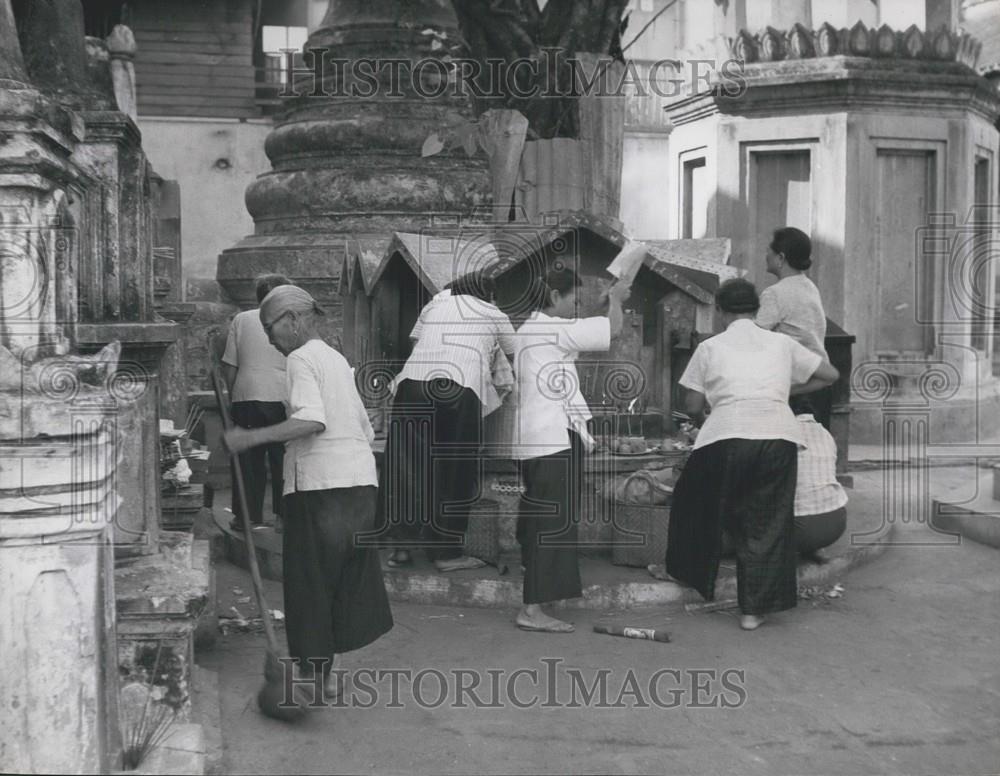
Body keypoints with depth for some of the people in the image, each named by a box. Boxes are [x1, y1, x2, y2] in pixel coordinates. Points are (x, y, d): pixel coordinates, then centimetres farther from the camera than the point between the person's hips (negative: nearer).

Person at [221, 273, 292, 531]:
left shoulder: (241, 320, 6)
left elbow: (229, 365, 5)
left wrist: (232, 394, 16)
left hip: (246, 397, 1)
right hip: (282, 397, -1)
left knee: (248, 458, 7)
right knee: (282, 459, 7)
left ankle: (247, 515, 10)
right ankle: (283, 514, 8)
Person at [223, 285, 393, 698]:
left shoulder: (301, 358, -6)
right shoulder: (337, 359, 20)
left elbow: (312, 419, -23)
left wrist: (251, 438, -24)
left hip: (320, 483, -8)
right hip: (361, 479, 8)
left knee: (310, 582, 2)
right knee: (350, 576, 12)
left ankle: (311, 674, 8)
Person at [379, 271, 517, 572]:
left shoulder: (435, 304, 28)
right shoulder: (493, 315, 22)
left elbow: (415, 341, 22)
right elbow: (516, 356, 32)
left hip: (413, 381, 3)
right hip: (459, 388, -3)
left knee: (407, 464, 8)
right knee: (455, 470, 5)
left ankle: (403, 545, 9)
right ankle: (447, 551, 9)